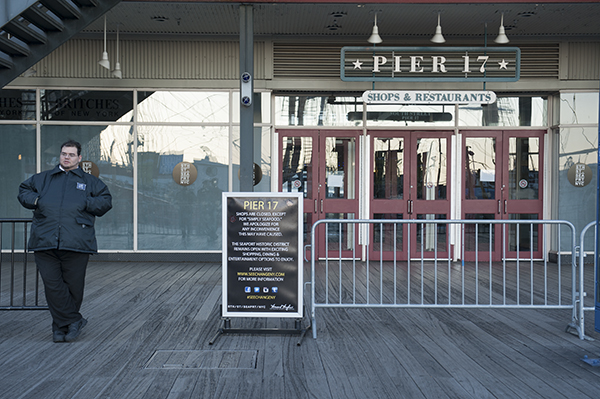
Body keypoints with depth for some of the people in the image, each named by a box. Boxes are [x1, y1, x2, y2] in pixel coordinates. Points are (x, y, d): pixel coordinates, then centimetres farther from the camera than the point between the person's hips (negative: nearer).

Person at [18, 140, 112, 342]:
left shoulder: (90, 181, 14)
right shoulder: (43, 179, 18)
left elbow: (106, 201, 10)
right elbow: (23, 190, 27)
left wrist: (86, 203, -6)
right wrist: (34, 200, 6)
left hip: (76, 243, -1)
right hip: (45, 242, 2)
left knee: (73, 286, 2)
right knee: (52, 285, -5)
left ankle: (61, 326, 18)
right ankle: (74, 321, 4)